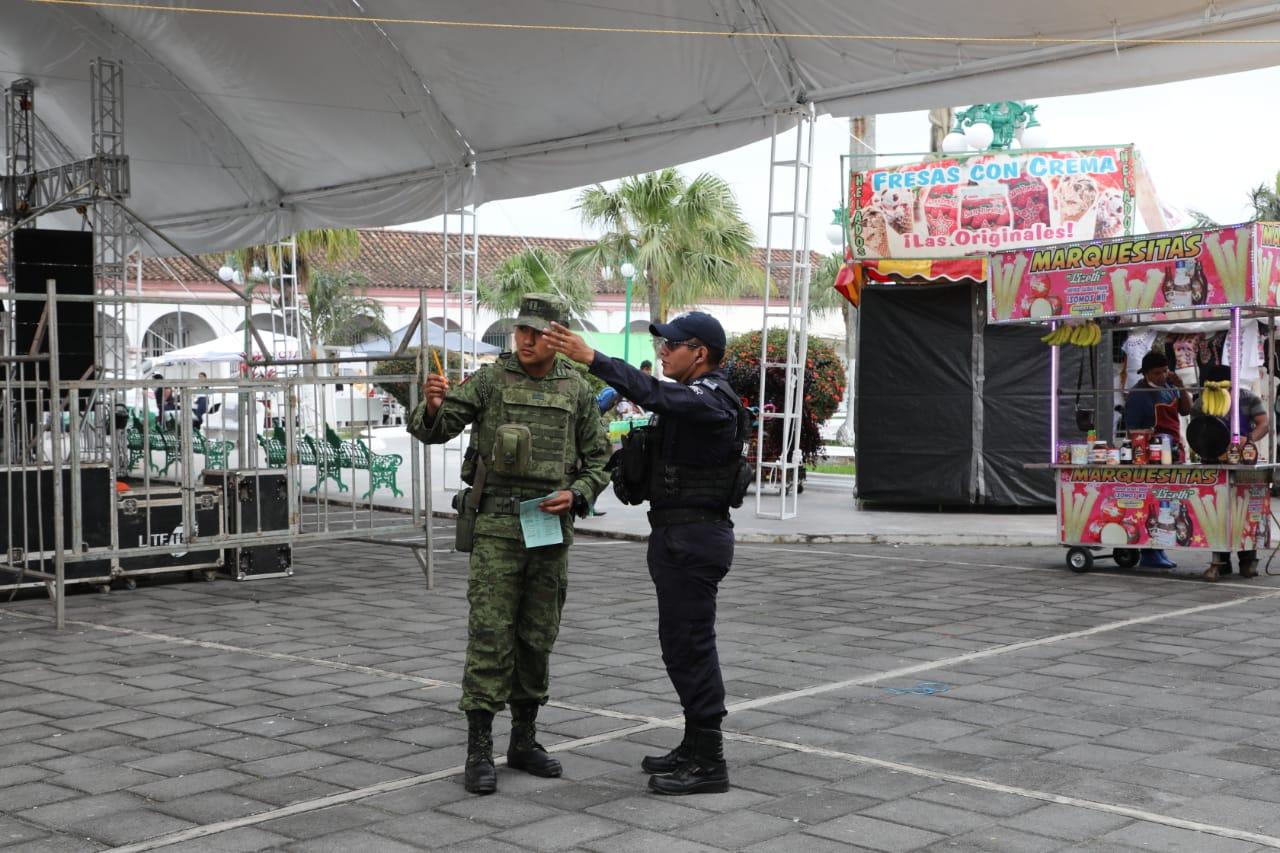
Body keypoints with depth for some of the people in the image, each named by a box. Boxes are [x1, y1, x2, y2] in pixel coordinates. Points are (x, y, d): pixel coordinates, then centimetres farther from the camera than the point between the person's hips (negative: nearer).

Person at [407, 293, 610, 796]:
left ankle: (524, 741, 23)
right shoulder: (490, 380, -2)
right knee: (489, 637, -6)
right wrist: (432, 405, -29)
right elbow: (432, 431, -7)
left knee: (537, 639, 10)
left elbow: (598, 460, 10)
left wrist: (575, 496, -9)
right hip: (497, 527, -3)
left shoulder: (577, 391, 5)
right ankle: (479, 752, -2)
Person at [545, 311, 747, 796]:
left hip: (693, 538, -11)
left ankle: (708, 763, -1)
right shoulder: (694, 398, 16)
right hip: (677, 534, 11)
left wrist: (591, 358, -38)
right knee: (683, 646, 16)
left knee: (690, 646, -7)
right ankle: (695, 748, 26)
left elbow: (654, 396, -33)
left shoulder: (711, 402, -17)